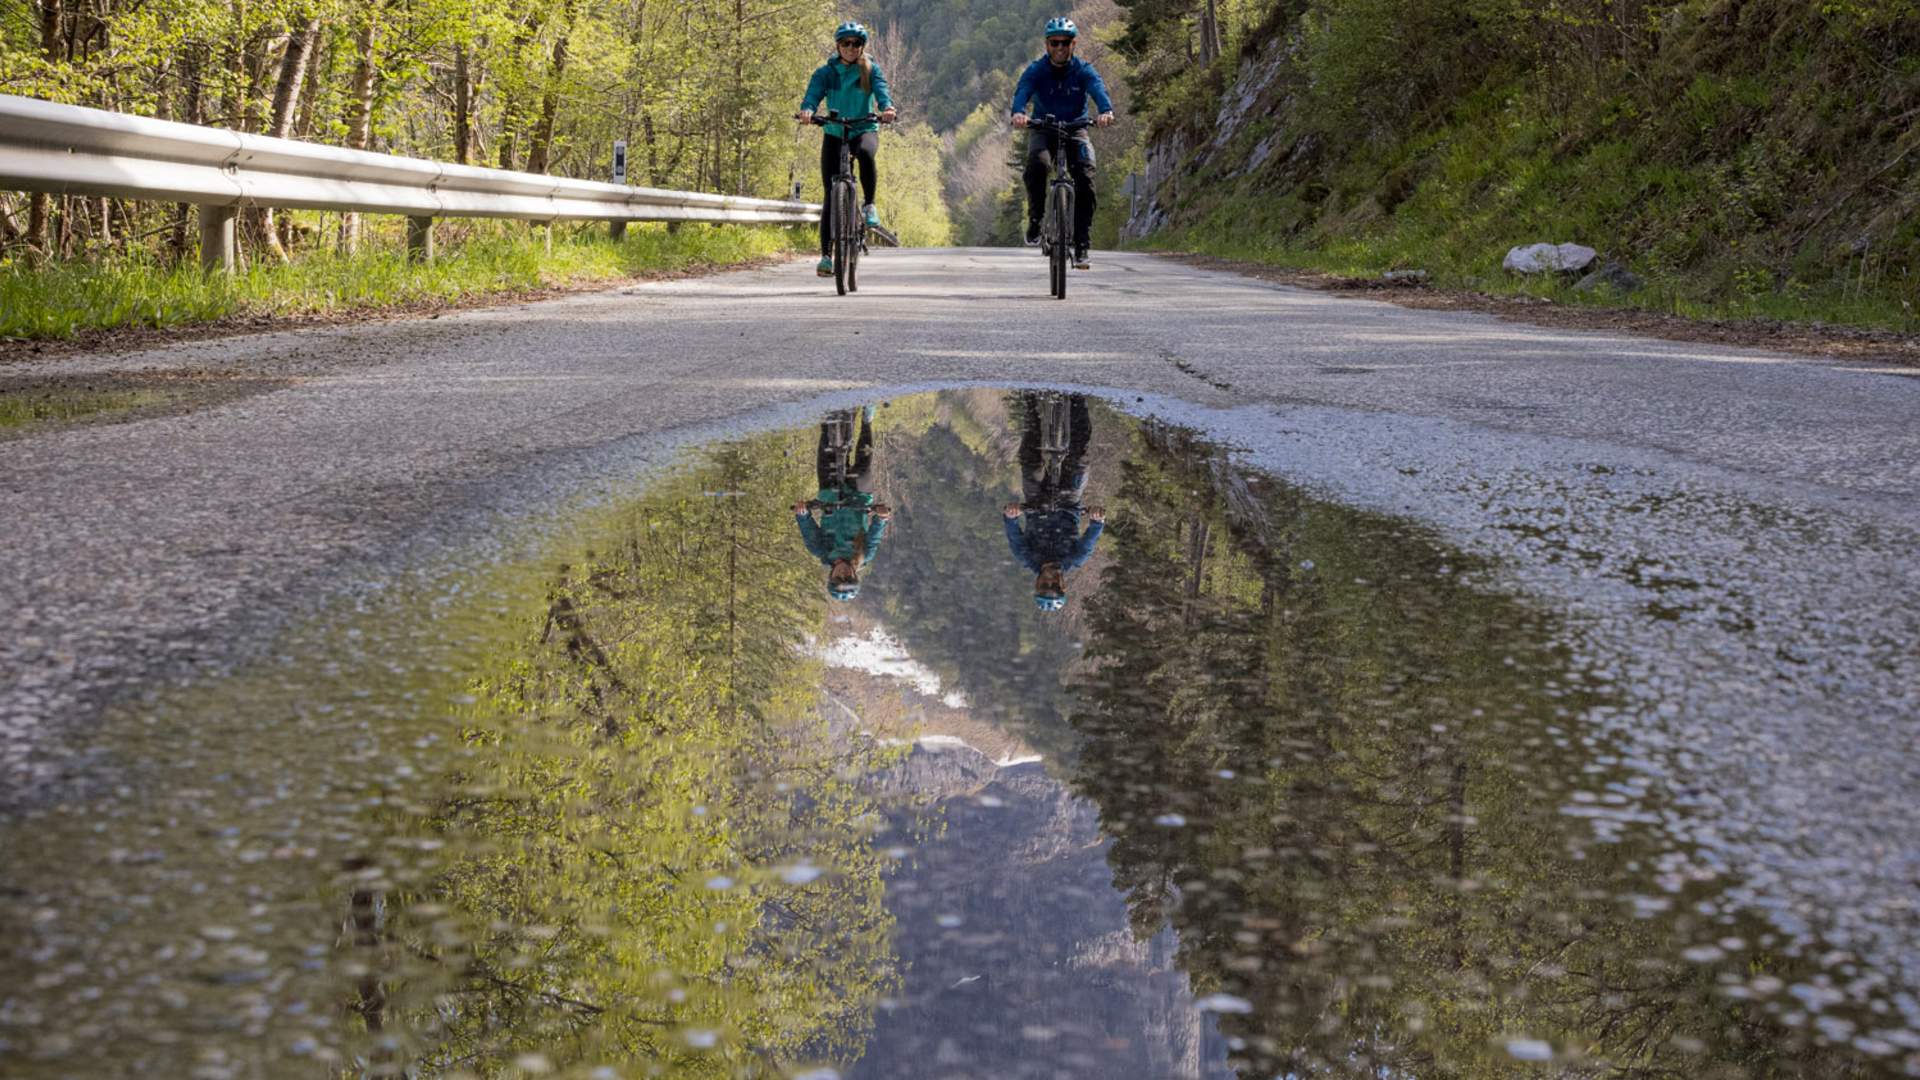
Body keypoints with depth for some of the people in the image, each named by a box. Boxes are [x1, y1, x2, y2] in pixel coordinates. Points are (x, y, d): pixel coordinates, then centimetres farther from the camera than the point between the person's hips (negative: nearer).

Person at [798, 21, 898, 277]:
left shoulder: (870, 70, 1)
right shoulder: (825, 72, 1)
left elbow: (881, 91, -17)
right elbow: (813, 93, -16)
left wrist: (888, 108, -40)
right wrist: (807, 110, -39)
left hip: (864, 130, -1)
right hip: (834, 134, 1)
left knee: (865, 153, -39)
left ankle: (869, 204, -17)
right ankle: (826, 254, 2)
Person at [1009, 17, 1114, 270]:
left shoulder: (1083, 70, -8)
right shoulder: (1035, 70, -9)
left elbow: (1098, 89, -27)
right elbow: (1022, 91, -27)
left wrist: (1106, 111, -51)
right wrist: (1018, 113, -52)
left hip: (1075, 129, 1)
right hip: (1043, 129, -1)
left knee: (1085, 177, -21)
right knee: (1037, 164, -34)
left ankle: (1081, 245, -15)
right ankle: (1035, 219, -14)